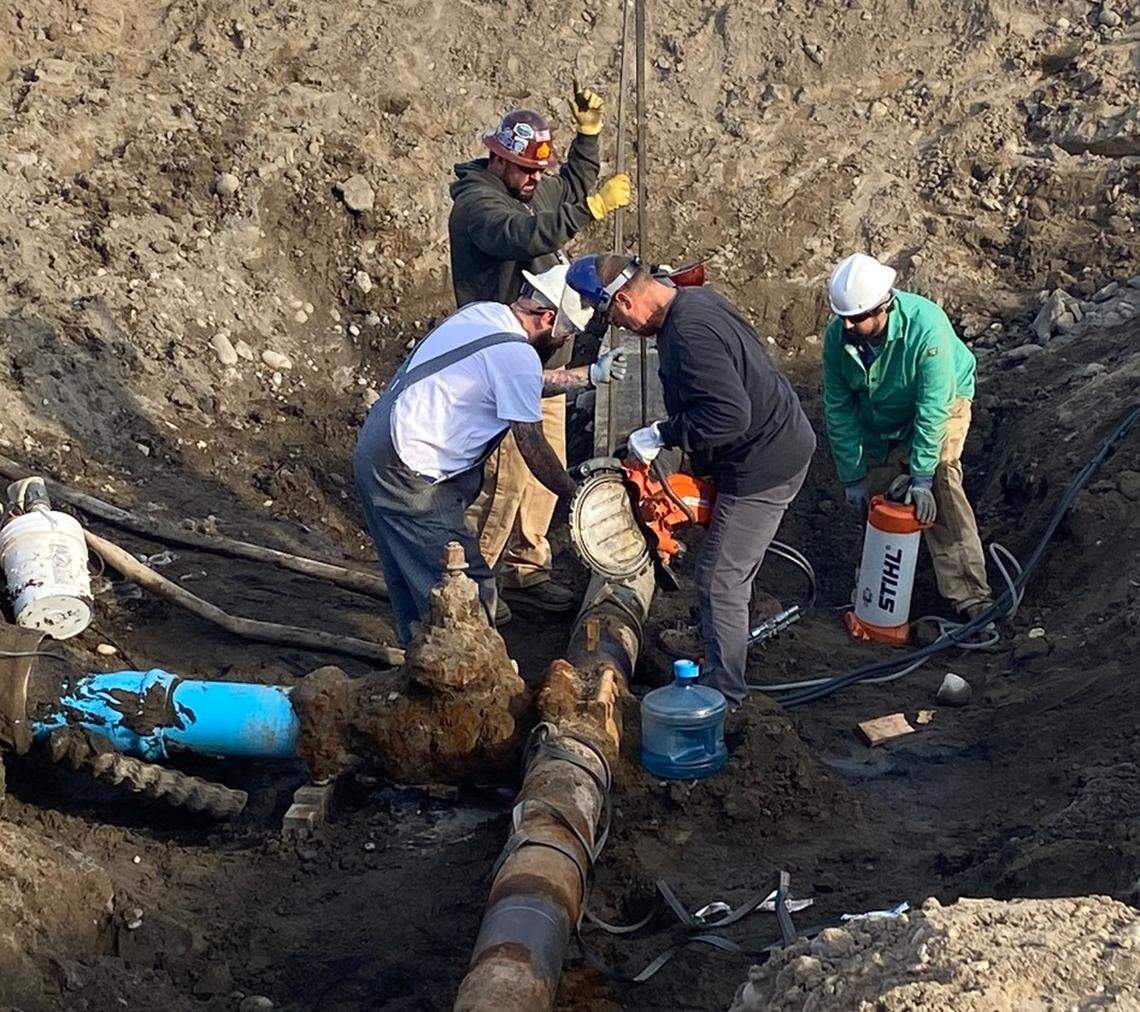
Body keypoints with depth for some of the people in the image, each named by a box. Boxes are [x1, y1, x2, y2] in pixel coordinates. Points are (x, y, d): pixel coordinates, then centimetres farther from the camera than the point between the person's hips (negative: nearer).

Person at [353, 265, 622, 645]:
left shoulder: (484, 313, 10)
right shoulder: (518, 354, -17)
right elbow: (533, 447, -10)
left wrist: (593, 373, 31)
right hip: (407, 475, -10)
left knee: (410, 579, 20)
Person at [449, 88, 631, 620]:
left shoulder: (532, 189, 11)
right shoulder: (476, 203, -16)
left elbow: (574, 186, 33)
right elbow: (525, 236, -37)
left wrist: (588, 131, 19)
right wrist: (592, 208, -42)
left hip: (546, 363, 9)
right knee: (505, 479, -7)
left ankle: (524, 570, 27)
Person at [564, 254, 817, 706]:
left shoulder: (689, 334, -27)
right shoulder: (694, 299, 5)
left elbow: (729, 414, -35)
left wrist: (661, 435, -24)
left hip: (761, 466, -10)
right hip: (784, 444, 10)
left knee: (721, 581, 0)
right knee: (730, 567, 26)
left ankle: (723, 692, 12)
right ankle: (712, 640, 45)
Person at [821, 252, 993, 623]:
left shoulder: (925, 324, -38)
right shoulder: (837, 335, -24)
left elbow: (933, 406, -36)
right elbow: (839, 410, -14)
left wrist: (922, 476, -36)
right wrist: (852, 477, -13)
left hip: (942, 402, -4)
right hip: (878, 423, 5)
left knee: (940, 483, -24)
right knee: (874, 497, 4)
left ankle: (969, 593, -22)